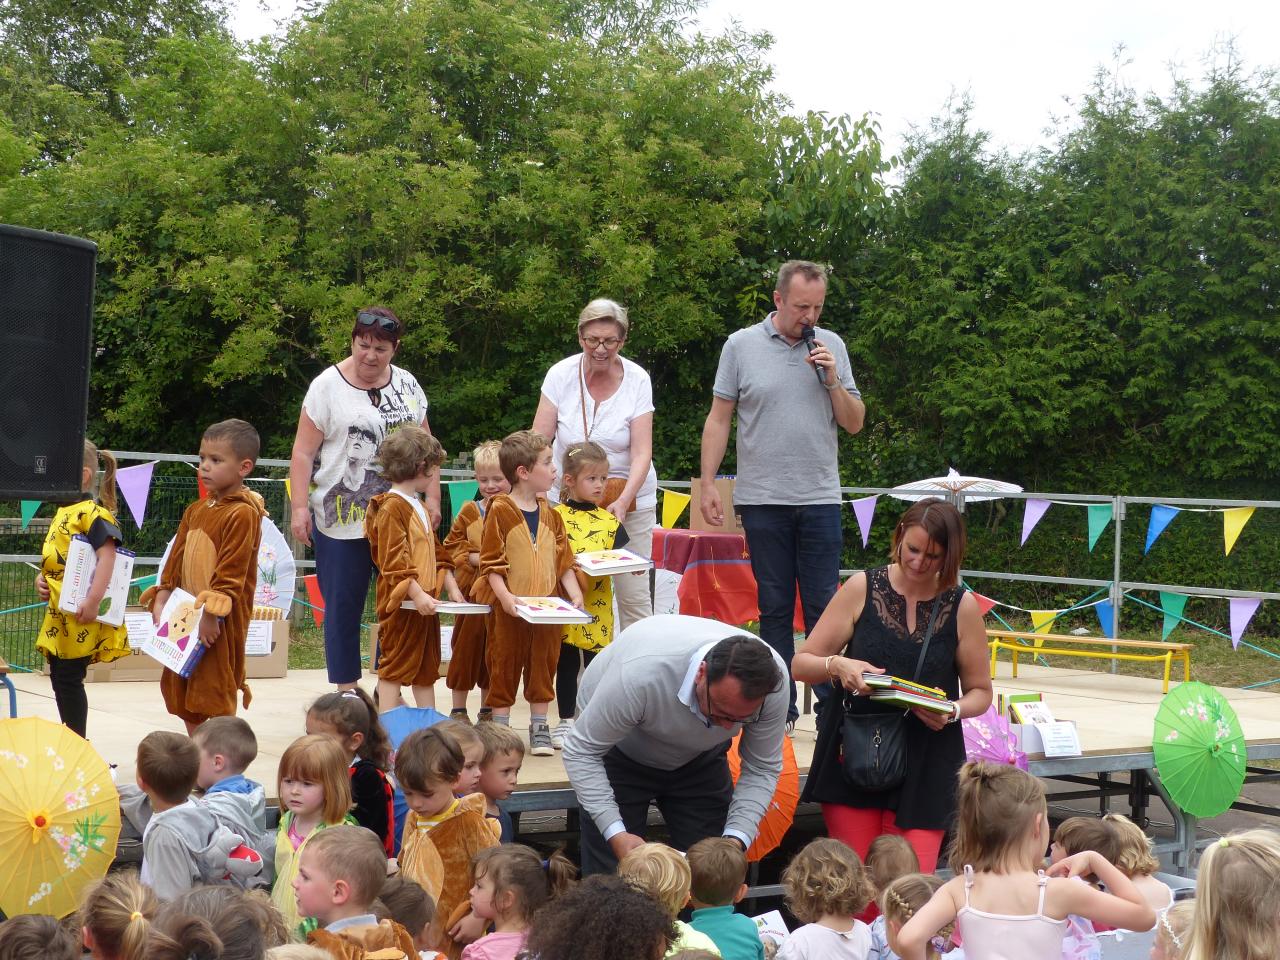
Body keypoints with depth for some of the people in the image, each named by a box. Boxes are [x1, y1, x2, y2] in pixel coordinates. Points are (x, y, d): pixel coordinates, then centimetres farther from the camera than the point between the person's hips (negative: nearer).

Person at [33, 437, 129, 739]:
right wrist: (41, 579, 6)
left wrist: (93, 601, -30)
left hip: (80, 616, -9)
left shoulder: (93, 513, -14)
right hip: (58, 615, 9)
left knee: (69, 679, -5)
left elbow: (107, 558, -24)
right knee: (60, 677, 13)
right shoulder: (62, 513, 16)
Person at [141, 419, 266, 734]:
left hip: (218, 625, -9)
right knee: (185, 701, 15)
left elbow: (231, 573, -19)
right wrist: (160, 601, 4)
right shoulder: (195, 511, 12)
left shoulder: (243, 514, -14)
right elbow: (175, 560, 13)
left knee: (214, 701, -4)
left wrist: (211, 614, -22)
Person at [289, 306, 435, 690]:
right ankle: (347, 691, 13)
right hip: (342, 519, -3)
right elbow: (303, 452, -5)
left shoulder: (407, 385, 10)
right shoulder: (328, 386, -3)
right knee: (343, 605, 3)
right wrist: (299, 507, -12)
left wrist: (432, 497, 8)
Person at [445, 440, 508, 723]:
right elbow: (451, 545, 6)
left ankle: (488, 710, 21)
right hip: (473, 589, 0)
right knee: (467, 646, 3)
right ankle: (458, 710, 11)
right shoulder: (469, 512, 1)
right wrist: (472, 558, -10)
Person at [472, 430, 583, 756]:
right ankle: (500, 728, 14)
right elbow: (491, 562, -12)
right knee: (506, 665, 4)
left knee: (543, 664, 10)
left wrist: (575, 594, -2)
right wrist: (505, 597, -22)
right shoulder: (500, 511, -9)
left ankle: (539, 728, 20)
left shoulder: (550, 514, 9)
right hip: (510, 610, -5)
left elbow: (564, 561, 10)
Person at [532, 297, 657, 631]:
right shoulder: (561, 374, -5)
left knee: (634, 596, -4)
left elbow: (642, 453, -10)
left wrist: (623, 501, -26)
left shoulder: (637, 380, -6)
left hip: (628, 497, 0)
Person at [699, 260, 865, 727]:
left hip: (820, 497, 1)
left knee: (823, 608, 0)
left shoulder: (832, 347, 6)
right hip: (762, 497, -1)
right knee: (774, 608, 6)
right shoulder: (741, 346, 1)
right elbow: (718, 420, 4)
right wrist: (708, 484, -2)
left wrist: (832, 380, -8)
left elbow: (854, 423, 8)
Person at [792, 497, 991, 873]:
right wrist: (836, 666, -19)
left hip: (926, 767, 0)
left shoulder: (962, 606, 2)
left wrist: (953, 711, -11)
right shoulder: (862, 588, 1)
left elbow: (980, 691, 11)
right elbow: (801, 665, 2)